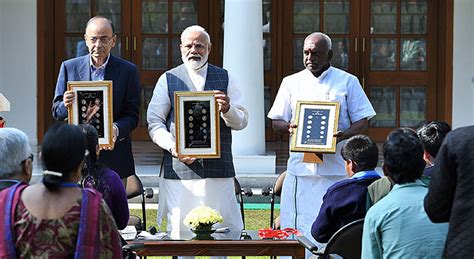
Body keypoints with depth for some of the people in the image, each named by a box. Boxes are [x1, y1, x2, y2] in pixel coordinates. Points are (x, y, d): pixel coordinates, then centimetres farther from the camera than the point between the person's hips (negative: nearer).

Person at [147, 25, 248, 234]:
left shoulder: (225, 78, 13)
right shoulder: (168, 80, 10)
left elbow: (241, 122, 8)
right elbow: (154, 123, 4)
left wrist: (227, 109, -15)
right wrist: (173, 147, -14)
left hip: (219, 171, 1)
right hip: (179, 170, -1)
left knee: (225, 230, -1)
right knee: (180, 230, -3)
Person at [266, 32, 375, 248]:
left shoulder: (347, 82, 8)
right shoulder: (291, 82, 14)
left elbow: (362, 122, 5)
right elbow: (276, 122, 15)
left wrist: (343, 135, -15)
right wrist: (289, 127, -9)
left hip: (336, 170, -2)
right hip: (300, 169, 2)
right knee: (296, 227, -2)